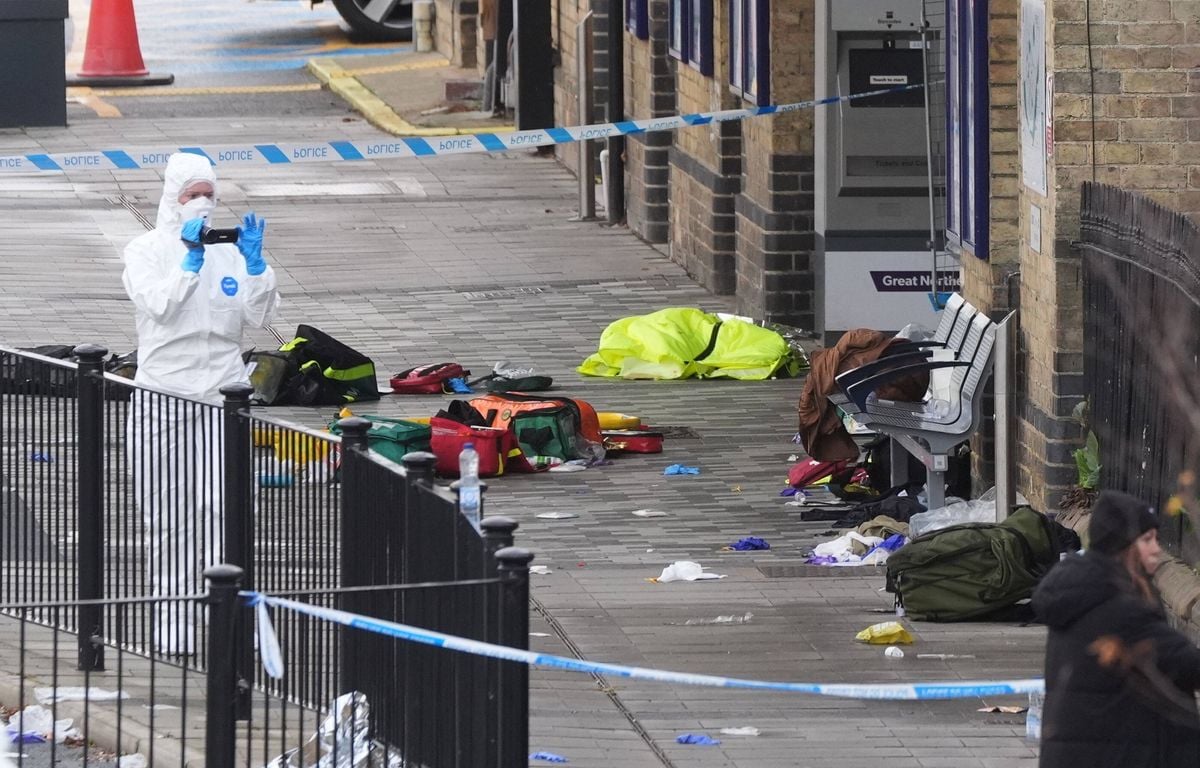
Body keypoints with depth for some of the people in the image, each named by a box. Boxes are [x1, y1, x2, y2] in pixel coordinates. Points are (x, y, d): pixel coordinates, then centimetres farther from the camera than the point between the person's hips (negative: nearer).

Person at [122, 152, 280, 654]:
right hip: (162, 398, -1)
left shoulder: (231, 250, 9)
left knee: (222, 507, -7)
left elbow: (259, 316, 3)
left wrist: (254, 263, -9)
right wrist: (191, 258, -19)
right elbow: (160, 306, -14)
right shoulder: (146, 251, 3)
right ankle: (172, 616, 8)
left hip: (221, 395, 1)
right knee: (167, 513, 2)